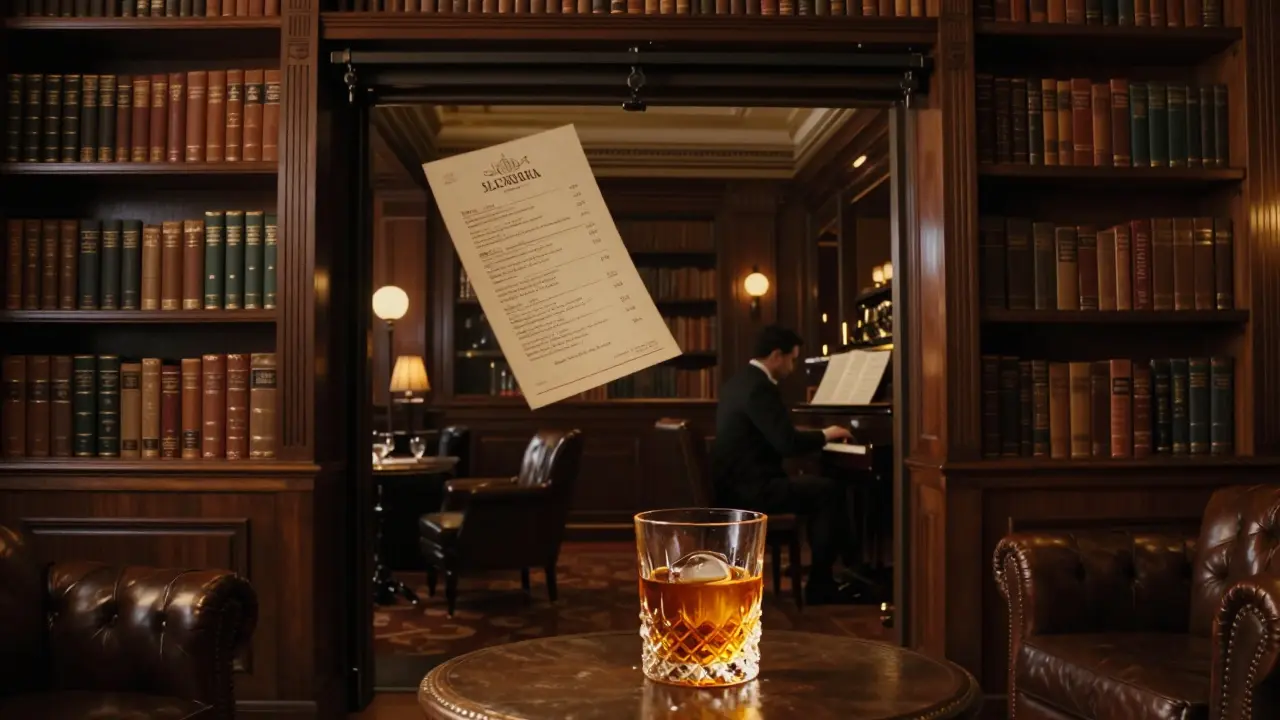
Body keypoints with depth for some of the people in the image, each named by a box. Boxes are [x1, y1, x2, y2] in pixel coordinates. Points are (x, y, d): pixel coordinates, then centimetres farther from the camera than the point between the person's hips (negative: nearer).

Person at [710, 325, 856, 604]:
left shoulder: (739, 381, 14)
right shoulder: (760, 387, -18)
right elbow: (788, 444, -23)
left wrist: (810, 434, 20)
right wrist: (825, 435, -6)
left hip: (737, 484, 10)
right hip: (750, 489, -10)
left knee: (816, 488, 18)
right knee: (831, 491, -7)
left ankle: (822, 575, 21)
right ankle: (820, 584, 3)